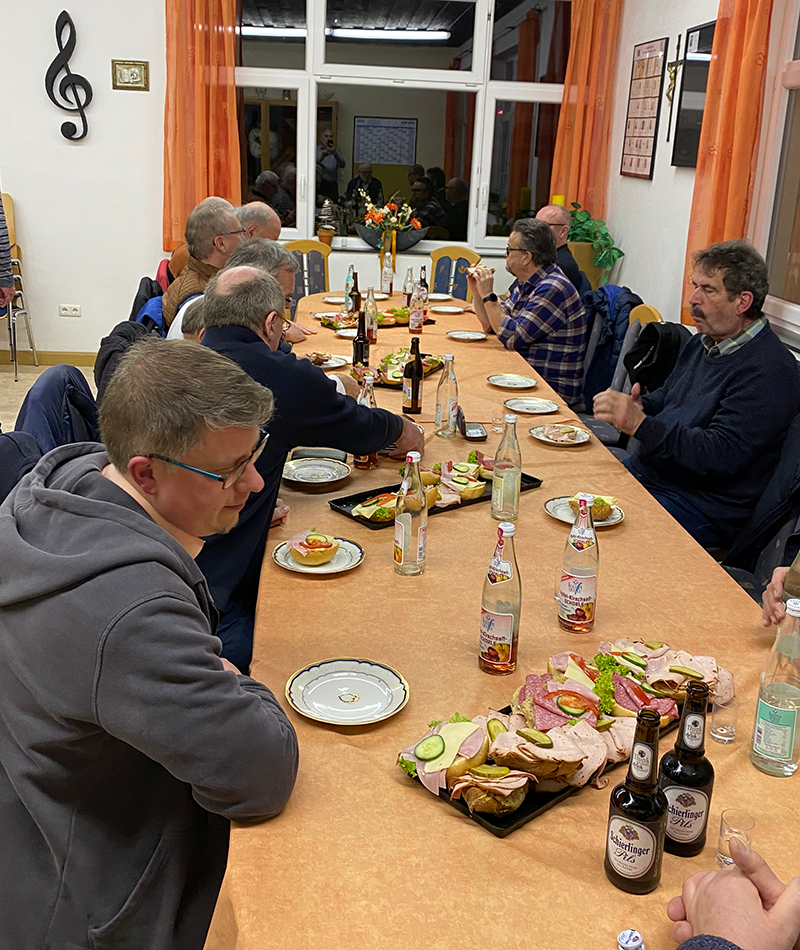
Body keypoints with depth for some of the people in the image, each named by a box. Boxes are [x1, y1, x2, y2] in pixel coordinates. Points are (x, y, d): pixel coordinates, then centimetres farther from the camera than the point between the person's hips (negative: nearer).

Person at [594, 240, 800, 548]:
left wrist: (640, 424, -34)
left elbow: (719, 456, -27)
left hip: (704, 508, -9)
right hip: (646, 474, 9)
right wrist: (635, 406, 0)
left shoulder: (769, 371, -19)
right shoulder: (703, 343, 11)